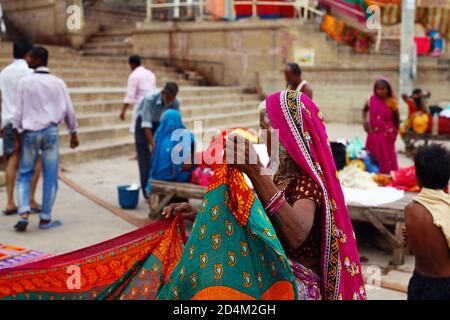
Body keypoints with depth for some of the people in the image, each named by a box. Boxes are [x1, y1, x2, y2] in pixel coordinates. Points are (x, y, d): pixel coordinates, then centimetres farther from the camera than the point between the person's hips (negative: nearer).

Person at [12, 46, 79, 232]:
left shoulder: (25, 82, -4)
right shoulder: (57, 83, 0)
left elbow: (19, 111, -3)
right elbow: (68, 110, 4)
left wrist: (17, 136, 5)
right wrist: (73, 133, 14)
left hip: (29, 132, 0)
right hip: (50, 131, 0)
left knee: (24, 175, 10)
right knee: (50, 177, 6)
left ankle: (24, 213, -5)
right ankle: (45, 218, 10)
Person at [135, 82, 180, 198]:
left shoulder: (175, 102, -23)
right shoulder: (150, 98, -35)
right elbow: (146, 124, -34)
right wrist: (153, 145, -38)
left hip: (160, 124, 4)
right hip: (143, 123, -3)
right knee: (145, 158, -9)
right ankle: (147, 192, -3)